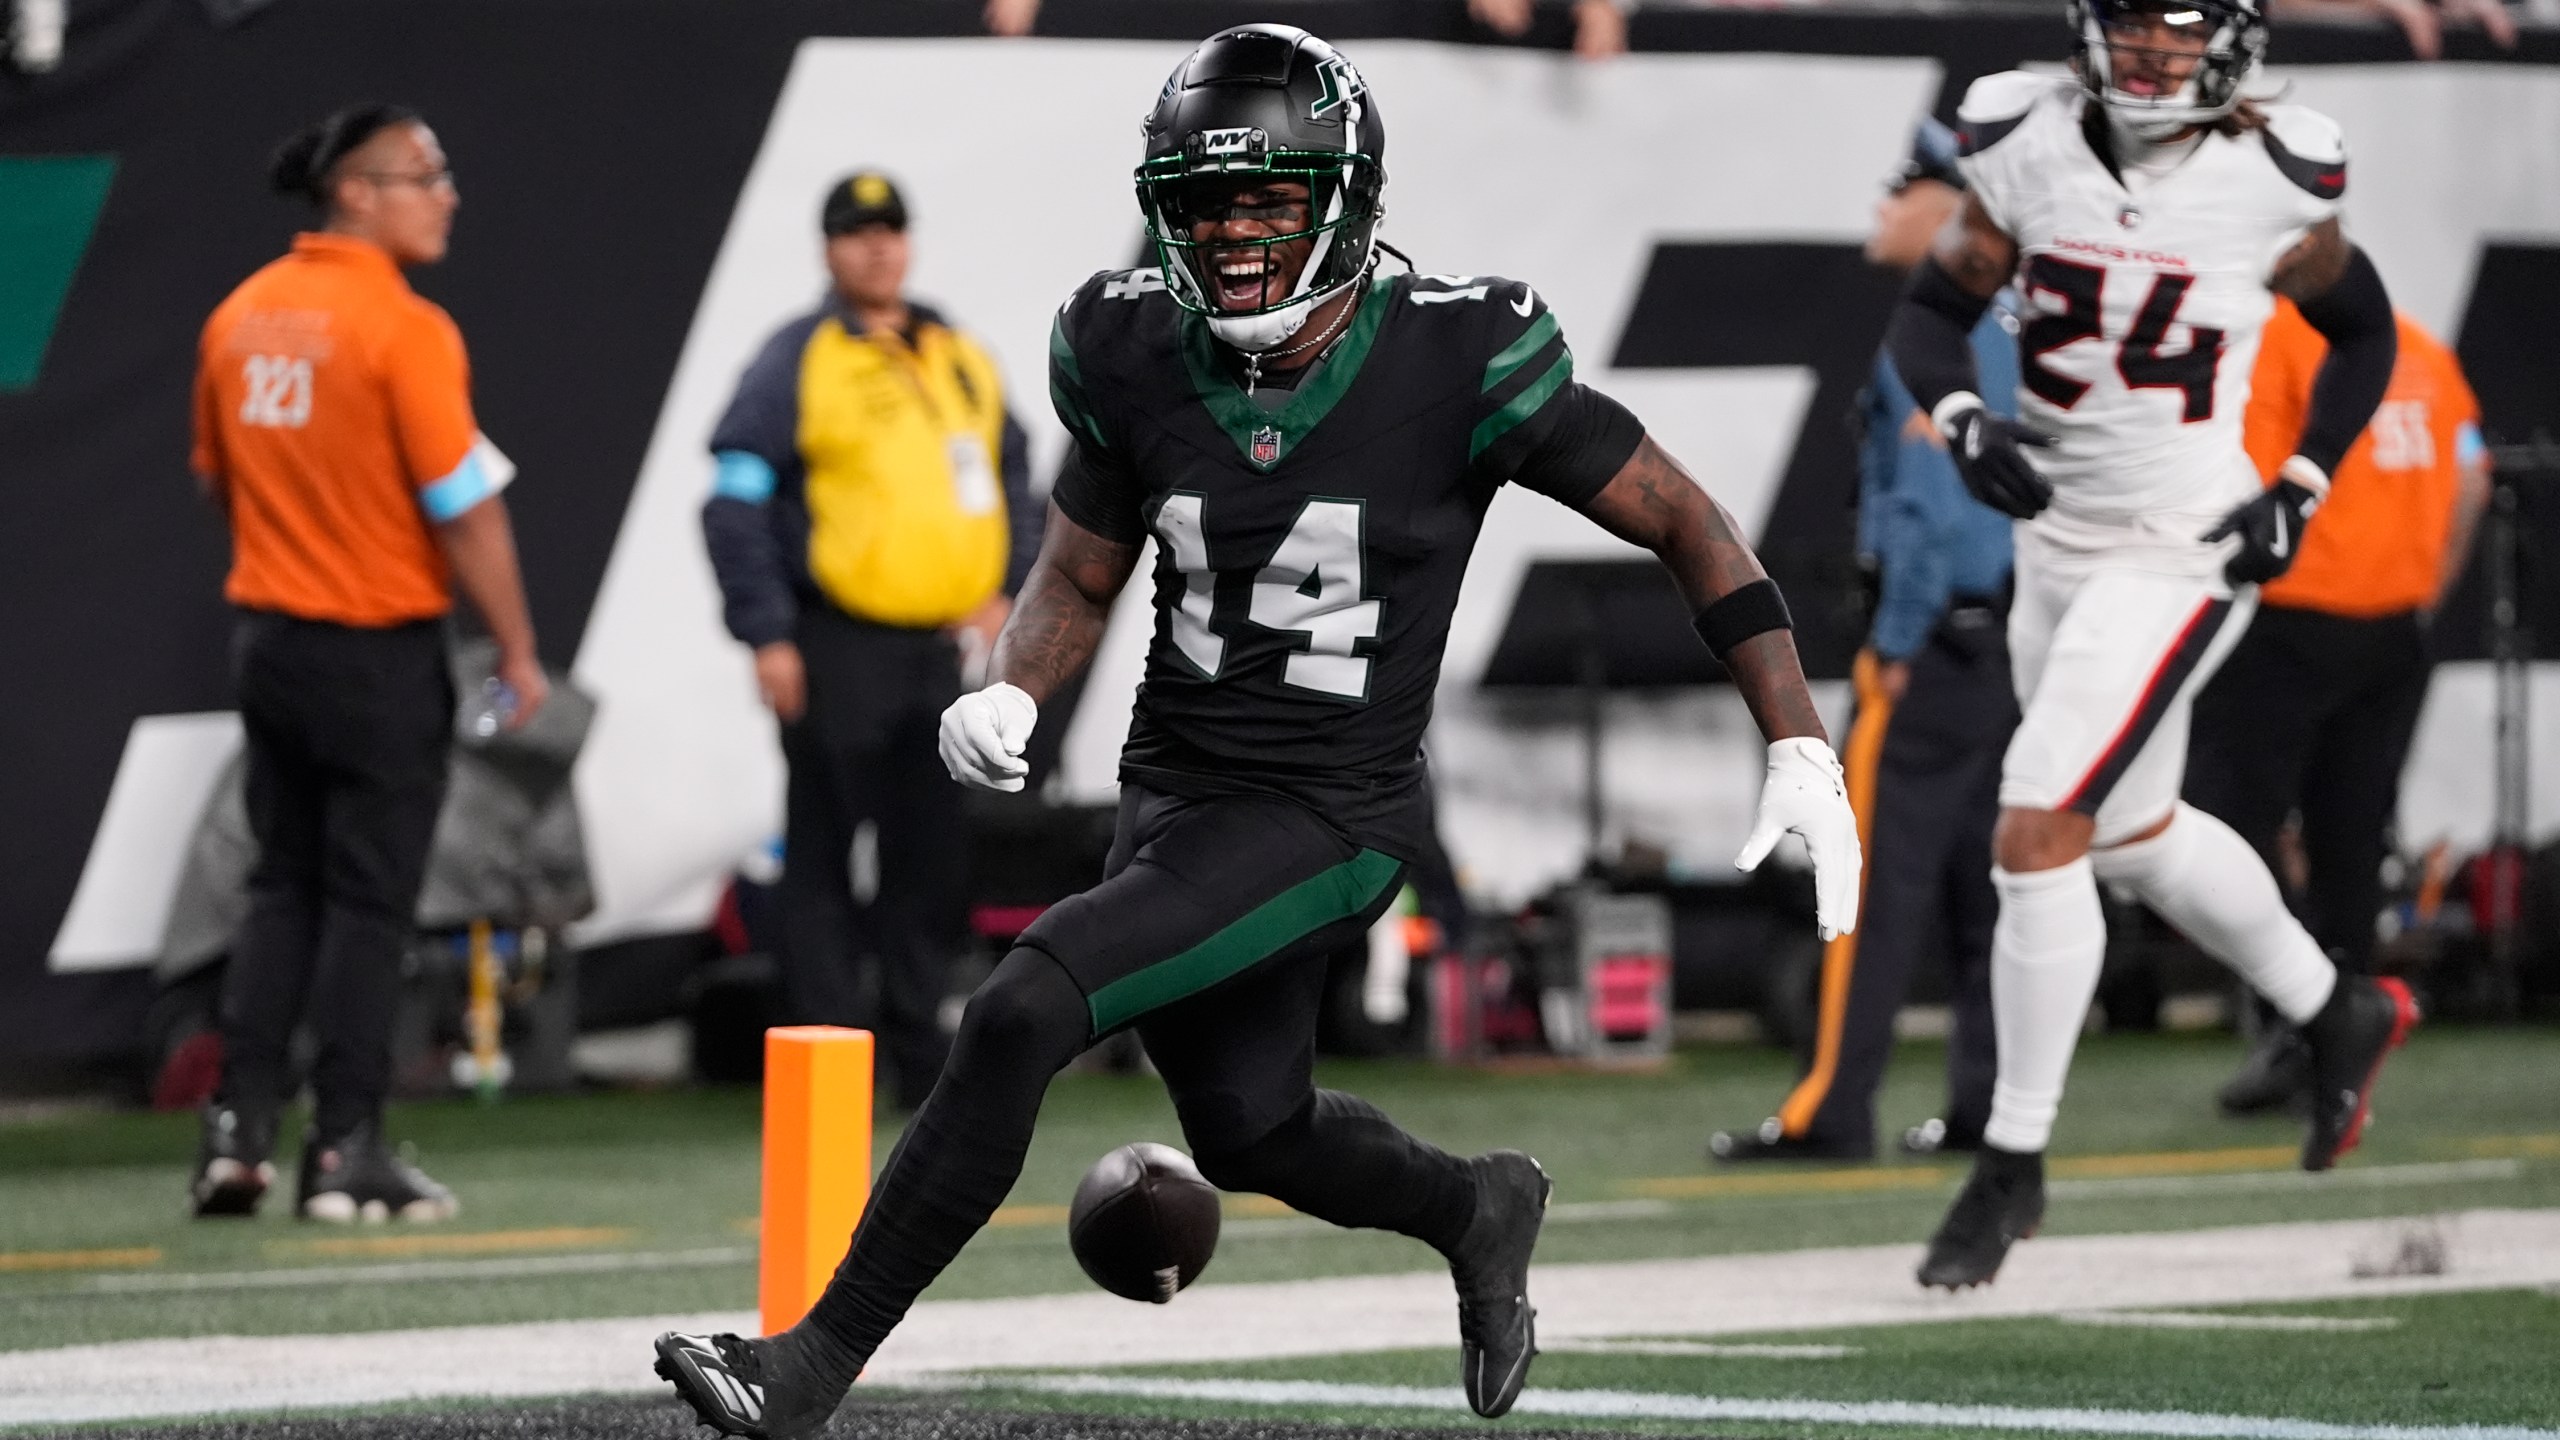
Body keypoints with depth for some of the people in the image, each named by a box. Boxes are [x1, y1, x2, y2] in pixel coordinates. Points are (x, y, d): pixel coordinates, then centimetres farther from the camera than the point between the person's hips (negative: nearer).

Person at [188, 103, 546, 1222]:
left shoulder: (239, 318, 4)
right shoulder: (402, 329, -17)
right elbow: (466, 510, -17)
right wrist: (518, 654, -10)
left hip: (267, 637, 6)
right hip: (382, 653, -6)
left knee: (282, 885, 15)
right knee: (367, 899, 2)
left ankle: (240, 1126, 8)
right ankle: (345, 1150, 4)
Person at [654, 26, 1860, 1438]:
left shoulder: (1458, 363, -17)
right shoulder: (1137, 355, -5)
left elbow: (1685, 524, -8)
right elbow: (1077, 578, 11)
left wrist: (1799, 751, -12)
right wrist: (1009, 696, -11)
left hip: (1326, 824, -6)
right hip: (1173, 792, 6)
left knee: (1019, 1017, -22)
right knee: (1247, 1133, 22)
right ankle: (1478, 1207, 54)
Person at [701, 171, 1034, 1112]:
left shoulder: (961, 361, 13)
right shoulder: (798, 362, -4)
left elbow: (1013, 482, 23)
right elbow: (737, 499, -8)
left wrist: (1004, 589, 9)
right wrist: (767, 636, -13)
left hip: (944, 646, 5)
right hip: (837, 652, -5)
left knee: (936, 863, 7)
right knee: (823, 865, -4)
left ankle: (920, 1059, 16)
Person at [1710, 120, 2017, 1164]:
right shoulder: (2020, 324, 14)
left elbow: (1934, 502, -20)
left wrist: (1897, 643, -16)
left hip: (1939, 638, -9)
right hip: (2015, 637, 9)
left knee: (1879, 877, -8)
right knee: (1985, 874, 12)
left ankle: (1832, 1109, -11)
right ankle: (1990, 1103, 12)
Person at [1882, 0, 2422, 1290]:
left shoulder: (2267, 182, -12)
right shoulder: (2027, 149, -5)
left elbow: (2362, 330, 4)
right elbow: (1928, 314, 3)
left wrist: (2298, 493, -7)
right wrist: (1964, 422, -18)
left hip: (2183, 558, -6)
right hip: (2059, 543, 6)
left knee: (2034, 835, -15)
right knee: (2134, 835, 22)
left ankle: (2013, 1160, -2)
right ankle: (2339, 1014, 46)